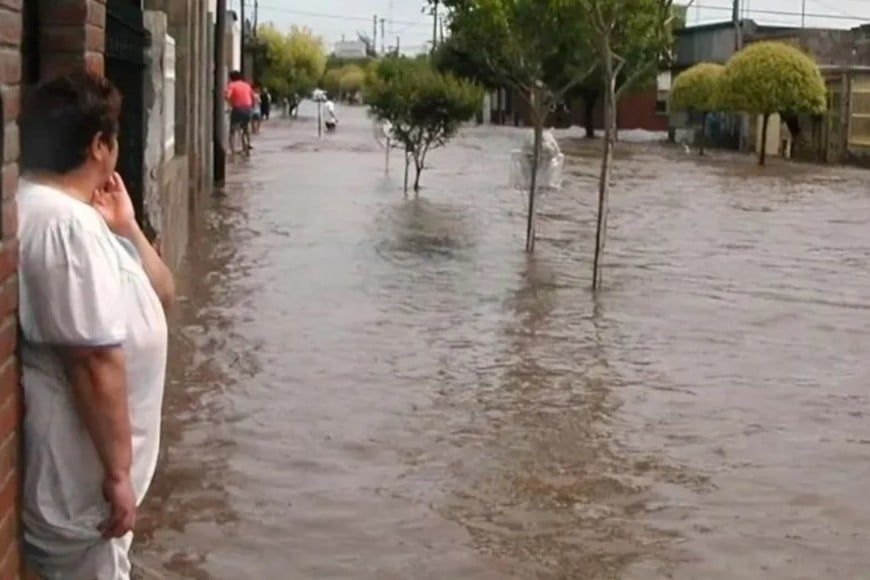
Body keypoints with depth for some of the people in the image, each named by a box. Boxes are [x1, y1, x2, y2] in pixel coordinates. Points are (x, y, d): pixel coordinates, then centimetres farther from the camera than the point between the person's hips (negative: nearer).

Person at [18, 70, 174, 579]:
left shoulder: (65, 213, 8)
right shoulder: (67, 226, -25)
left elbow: (160, 294, 13)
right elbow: (95, 361, -27)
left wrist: (127, 227, 0)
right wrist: (117, 472, -22)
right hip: (79, 474, -10)